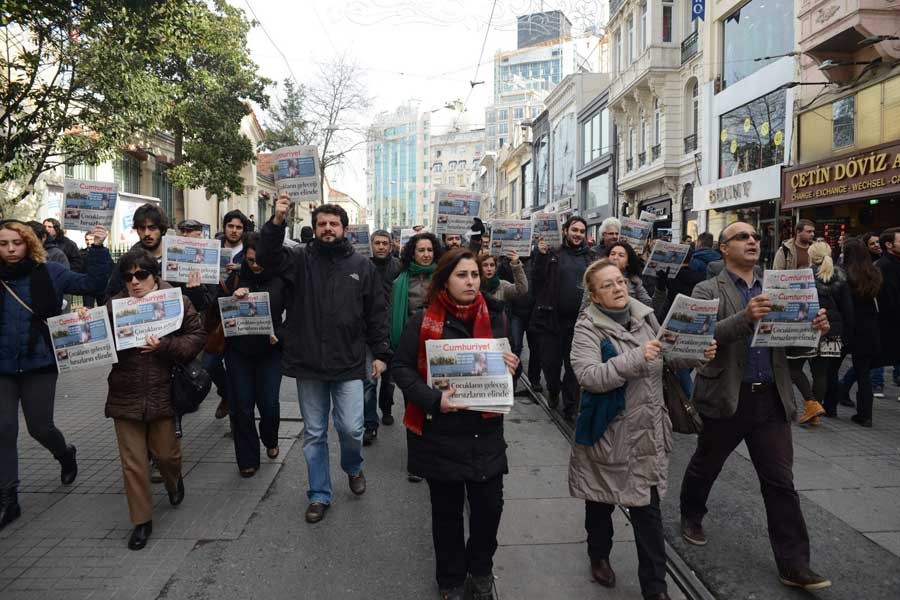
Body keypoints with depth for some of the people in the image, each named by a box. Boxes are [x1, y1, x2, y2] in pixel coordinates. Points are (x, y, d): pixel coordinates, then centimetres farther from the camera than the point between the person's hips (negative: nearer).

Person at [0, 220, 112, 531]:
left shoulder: (48, 273, -4)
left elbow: (92, 284, -9)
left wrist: (98, 249, -17)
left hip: (38, 363, -2)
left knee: (39, 427, 8)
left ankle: (65, 454, 43)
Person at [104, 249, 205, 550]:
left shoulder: (177, 302, -5)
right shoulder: (113, 305, 0)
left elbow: (197, 337, -6)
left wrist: (165, 346, -20)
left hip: (163, 395, -1)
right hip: (126, 397, 1)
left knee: (167, 453, 12)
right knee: (133, 463, 6)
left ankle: (174, 481, 48)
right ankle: (142, 521, 23)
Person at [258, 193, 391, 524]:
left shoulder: (362, 265, 3)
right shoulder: (301, 259, 3)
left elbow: (376, 312, 4)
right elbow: (267, 257, -15)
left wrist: (381, 352, -1)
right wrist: (277, 222, -28)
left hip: (349, 364, -1)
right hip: (308, 363, 1)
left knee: (351, 428, -2)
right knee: (314, 434, 11)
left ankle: (353, 467, 32)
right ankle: (319, 495, 28)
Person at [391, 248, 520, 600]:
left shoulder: (494, 317, 4)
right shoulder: (424, 321, -8)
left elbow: (507, 364, 15)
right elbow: (401, 366, -7)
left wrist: (513, 368, -9)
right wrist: (432, 399, -21)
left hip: (485, 431, 3)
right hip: (440, 434, -2)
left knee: (489, 505, 6)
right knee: (447, 510, 11)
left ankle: (481, 569, 36)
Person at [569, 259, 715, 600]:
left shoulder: (644, 316, 1)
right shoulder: (588, 328, -15)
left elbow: (666, 359, 13)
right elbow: (588, 376, -29)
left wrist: (696, 353, -6)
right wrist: (636, 358, -34)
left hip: (647, 432, 3)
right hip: (606, 434, -3)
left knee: (648, 509, 8)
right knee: (601, 502, 18)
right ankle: (599, 556, 43)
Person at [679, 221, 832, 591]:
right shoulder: (707, 291, -6)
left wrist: (815, 328, -12)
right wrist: (744, 318, -33)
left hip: (771, 399, 4)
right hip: (727, 398, -4)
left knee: (780, 482, 6)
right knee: (705, 466, 16)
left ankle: (794, 566, 14)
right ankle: (691, 517, 42)